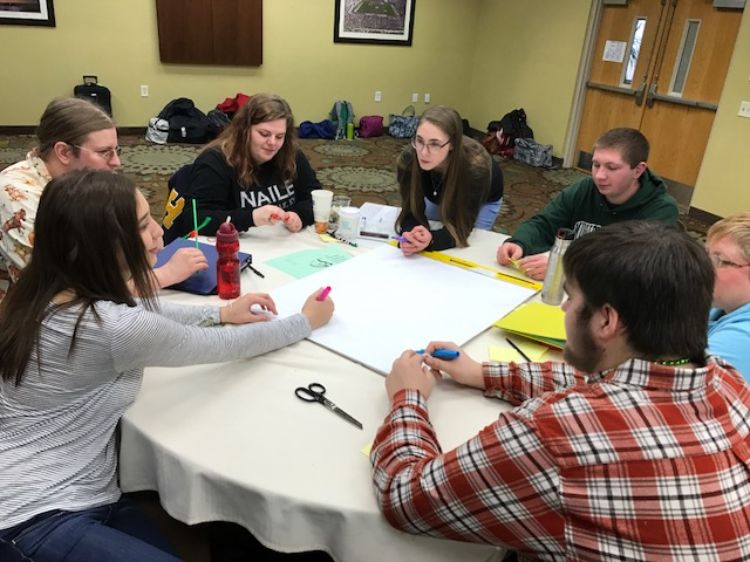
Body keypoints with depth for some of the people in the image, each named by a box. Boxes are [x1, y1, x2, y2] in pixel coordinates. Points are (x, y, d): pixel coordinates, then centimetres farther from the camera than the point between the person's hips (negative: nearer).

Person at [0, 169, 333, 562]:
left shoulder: (44, 291, 0)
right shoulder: (111, 327, -26)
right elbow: (223, 346, -15)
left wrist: (219, 312, 14)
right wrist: (306, 322, 1)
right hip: (44, 521, -8)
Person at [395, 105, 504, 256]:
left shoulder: (475, 167, -45)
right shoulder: (408, 159, -38)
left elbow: (461, 228, -40)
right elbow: (412, 211, -29)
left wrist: (431, 239, -62)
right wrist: (411, 235, -53)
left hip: (482, 202, -2)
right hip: (438, 197, 2)